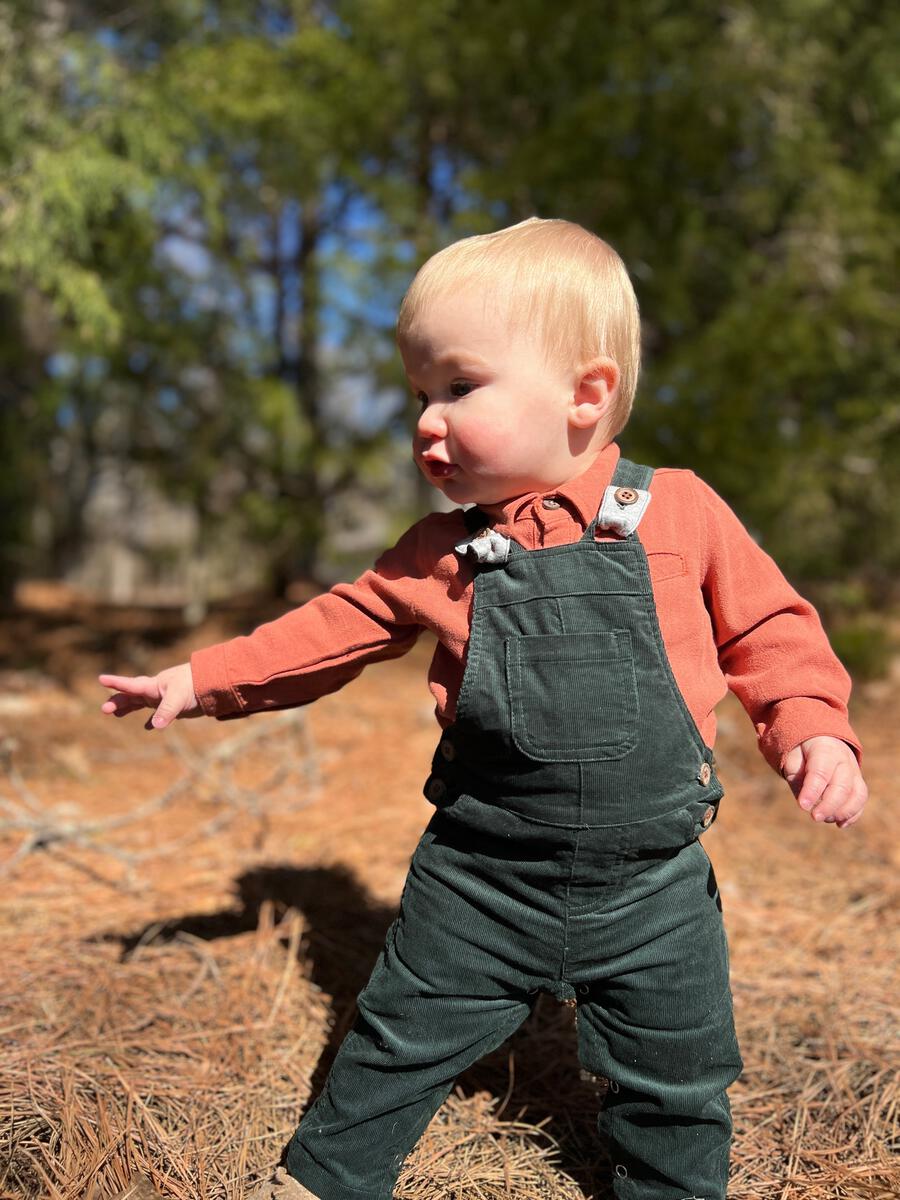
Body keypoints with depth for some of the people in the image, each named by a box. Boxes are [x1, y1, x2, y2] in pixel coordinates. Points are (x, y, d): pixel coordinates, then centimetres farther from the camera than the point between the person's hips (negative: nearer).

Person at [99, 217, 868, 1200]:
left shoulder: (680, 511, -6)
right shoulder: (443, 553, 0)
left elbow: (770, 629, 2)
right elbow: (336, 628, 8)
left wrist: (813, 726, -13)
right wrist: (204, 679, 6)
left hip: (651, 882, -1)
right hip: (481, 878, 1)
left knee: (677, 1083, 16)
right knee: (400, 1040, 14)